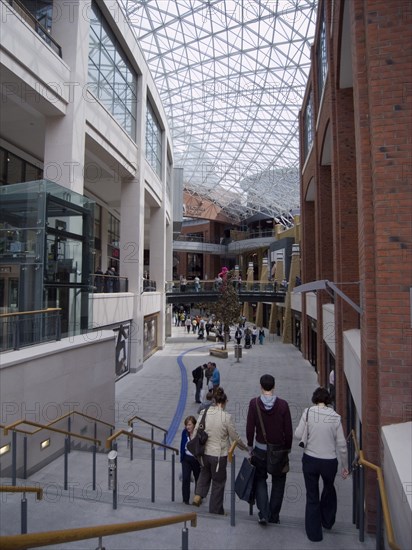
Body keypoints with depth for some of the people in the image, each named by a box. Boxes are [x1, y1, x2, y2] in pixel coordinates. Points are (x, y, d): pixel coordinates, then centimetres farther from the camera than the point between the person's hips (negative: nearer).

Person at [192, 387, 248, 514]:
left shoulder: (203, 413, -9)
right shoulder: (226, 417, -20)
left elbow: (196, 432, -1)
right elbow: (235, 437, -10)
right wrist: (245, 447, 8)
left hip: (204, 452, 4)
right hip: (219, 455, -4)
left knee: (205, 472, 33)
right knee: (218, 481, 17)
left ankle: (198, 495, 19)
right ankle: (216, 511, 31)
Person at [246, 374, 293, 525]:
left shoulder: (254, 403, -13)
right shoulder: (283, 404, -13)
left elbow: (249, 428, -9)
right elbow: (288, 430, -7)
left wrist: (250, 445, 6)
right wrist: (287, 449, 6)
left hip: (260, 450, 0)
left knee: (260, 480, 18)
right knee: (278, 482, 19)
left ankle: (263, 514, 8)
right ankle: (274, 516, 26)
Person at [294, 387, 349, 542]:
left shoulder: (308, 412, -13)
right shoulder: (335, 417, -10)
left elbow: (298, 435, -12)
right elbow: (341, 445, -5)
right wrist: (345, 466, 9)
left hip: (310, 460, -1)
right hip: (330, 462, 1)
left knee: (312, 496, 17)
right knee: (329, 488, 32)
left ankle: (314, 533, 30)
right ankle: (327, 521, 49)